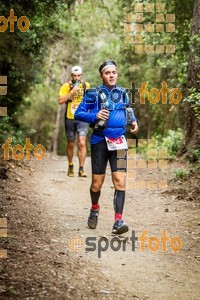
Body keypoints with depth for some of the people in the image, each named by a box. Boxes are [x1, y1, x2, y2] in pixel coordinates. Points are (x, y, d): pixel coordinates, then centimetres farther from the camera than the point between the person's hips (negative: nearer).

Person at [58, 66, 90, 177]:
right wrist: (72, 92, -22)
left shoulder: (86, 85, 3)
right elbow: (60, 101, -16)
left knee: (82, 143, -14)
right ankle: (70, 166, 30)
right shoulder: (66, 86, -4)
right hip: (70, 118, 0)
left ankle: (81, 169, -12)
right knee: (71, 144, 11)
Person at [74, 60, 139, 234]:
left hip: (118, 142, 2)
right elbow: (78, 114, -4)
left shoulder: (122, 93, 9)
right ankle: (95, 209, 36)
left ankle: (118, 221, -13)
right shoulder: (94, 94, -2)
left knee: (120, 181, -11)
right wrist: (95, 116, -21)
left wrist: (134, 121, 5)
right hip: (100, 141, -2)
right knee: (97, 183, 6)